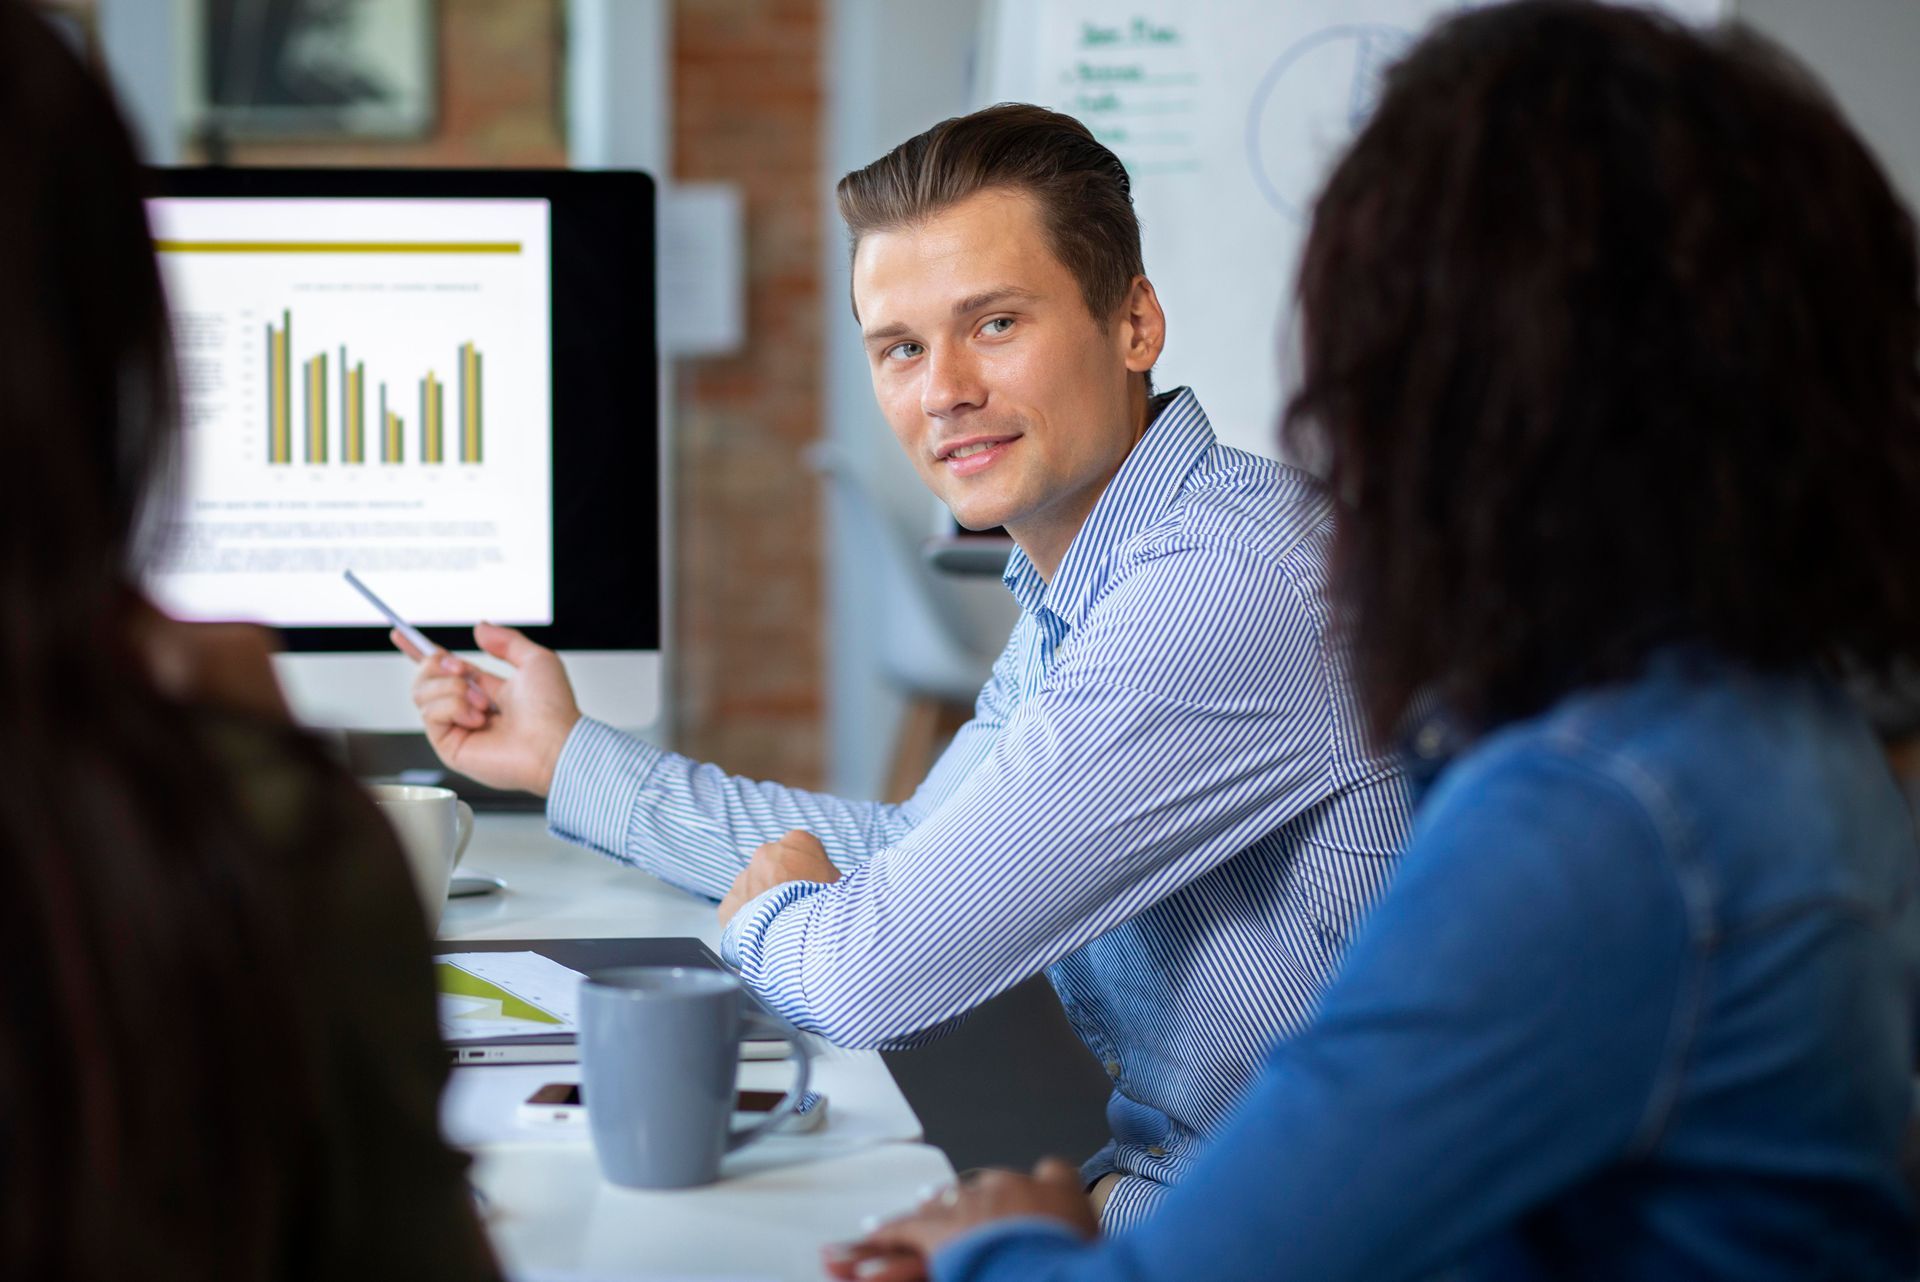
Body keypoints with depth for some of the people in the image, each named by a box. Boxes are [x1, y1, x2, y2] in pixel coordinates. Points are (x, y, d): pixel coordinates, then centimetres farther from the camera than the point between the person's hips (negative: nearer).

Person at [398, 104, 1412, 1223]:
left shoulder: (1229, 583, -24)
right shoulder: (1075, 595, 8)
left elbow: (878, 974, -25)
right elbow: (920, 856, 23)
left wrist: (768, 911, -1)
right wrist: (571, 759, 26)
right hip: (1152, 1177, 8)